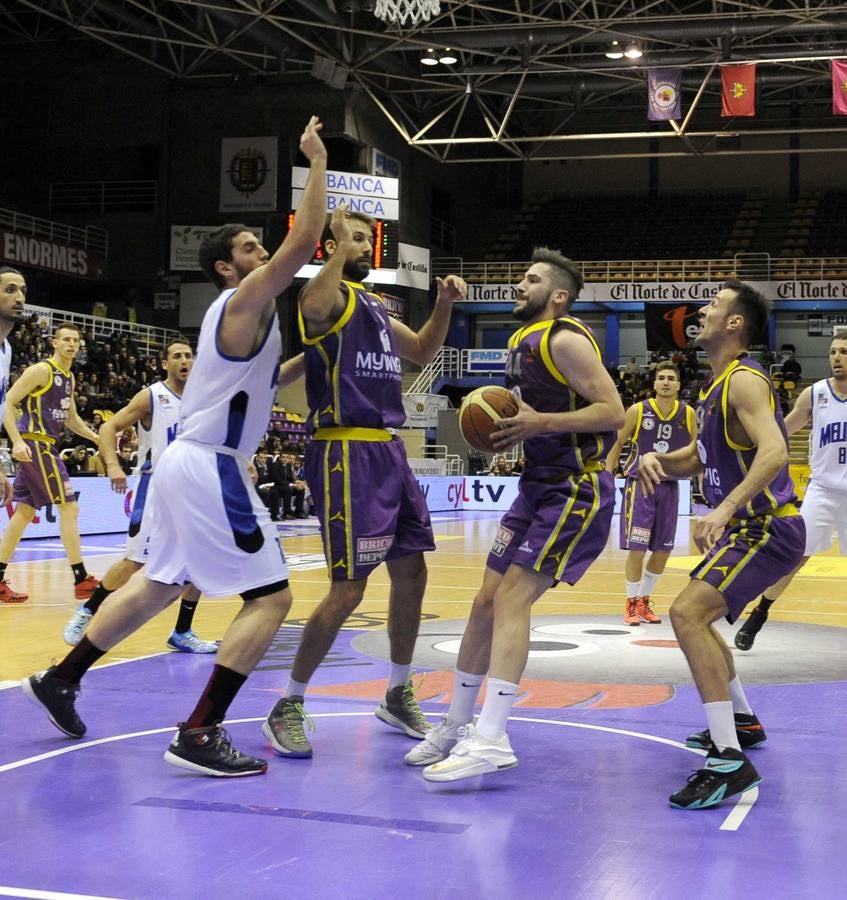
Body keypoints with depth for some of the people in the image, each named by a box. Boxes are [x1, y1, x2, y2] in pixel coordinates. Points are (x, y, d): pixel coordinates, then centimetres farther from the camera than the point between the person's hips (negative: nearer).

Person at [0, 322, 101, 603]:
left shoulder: (68, 377, 16)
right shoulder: (40, 370, -12)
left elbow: (71, 418, 27)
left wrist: (97, 438, 15)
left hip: (45, 445, 10)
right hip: (34, 444, -10)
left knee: (25, 512, 11)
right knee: (69, 507, -9)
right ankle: (81, 580, -6)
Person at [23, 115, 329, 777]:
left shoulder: (236, 312, 18)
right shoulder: (247, 300, -10)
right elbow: (304, 241, -21)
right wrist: (317, 163, -15)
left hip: (190, 461, 10)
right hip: (211, 467, -10)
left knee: (159, 585, 22)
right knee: (271, 596, -9)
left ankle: (60, 678, 31)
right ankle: (200, 734, -13)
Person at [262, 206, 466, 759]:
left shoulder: (374, 306, 19)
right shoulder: (328, 294, -8)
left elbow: (423, 352, 29)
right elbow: (314, 308, -33)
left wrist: (445, 304, 13)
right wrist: (340, 246, -26)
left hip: (388, 451, 9)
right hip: (346, 454, -9)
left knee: (412, 573, 12)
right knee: (349, 589, -9)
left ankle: (399, 695, 28)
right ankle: (288, 706, 6)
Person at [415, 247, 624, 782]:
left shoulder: (565, 339, -13)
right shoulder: (523, 342, 15)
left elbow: (612, 411, -20)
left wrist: (540, 422, -25)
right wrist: (510, 430, 6)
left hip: (577, 489, -9)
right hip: (539, 485, 10)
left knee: (512, 598, -18)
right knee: (487, 600, 8)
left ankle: (491, 740, -21)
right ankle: (455, 727, 19)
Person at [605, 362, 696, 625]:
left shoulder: (688, 414, 0)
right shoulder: (638, 411, -8)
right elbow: (617, 444, 2)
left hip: (669, 487, 4)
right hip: (640, 485, -3)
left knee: (663, 551, 8)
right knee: (637, 549, -7)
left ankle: (644, 601, 25)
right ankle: (631, 603, 9)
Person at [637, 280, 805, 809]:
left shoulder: (744, 380, -16)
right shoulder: (719, 384, 15)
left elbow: (775, 452, -32)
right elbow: (696, 458, 21)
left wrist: (724, 508, -43)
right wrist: (656, 460, -1)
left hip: (769, 528, -11)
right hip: (750, 527, 11)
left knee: (688, 612, -25)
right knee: (696, 615, 25)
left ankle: (730, 760, -26)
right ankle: (743, 720, 38)